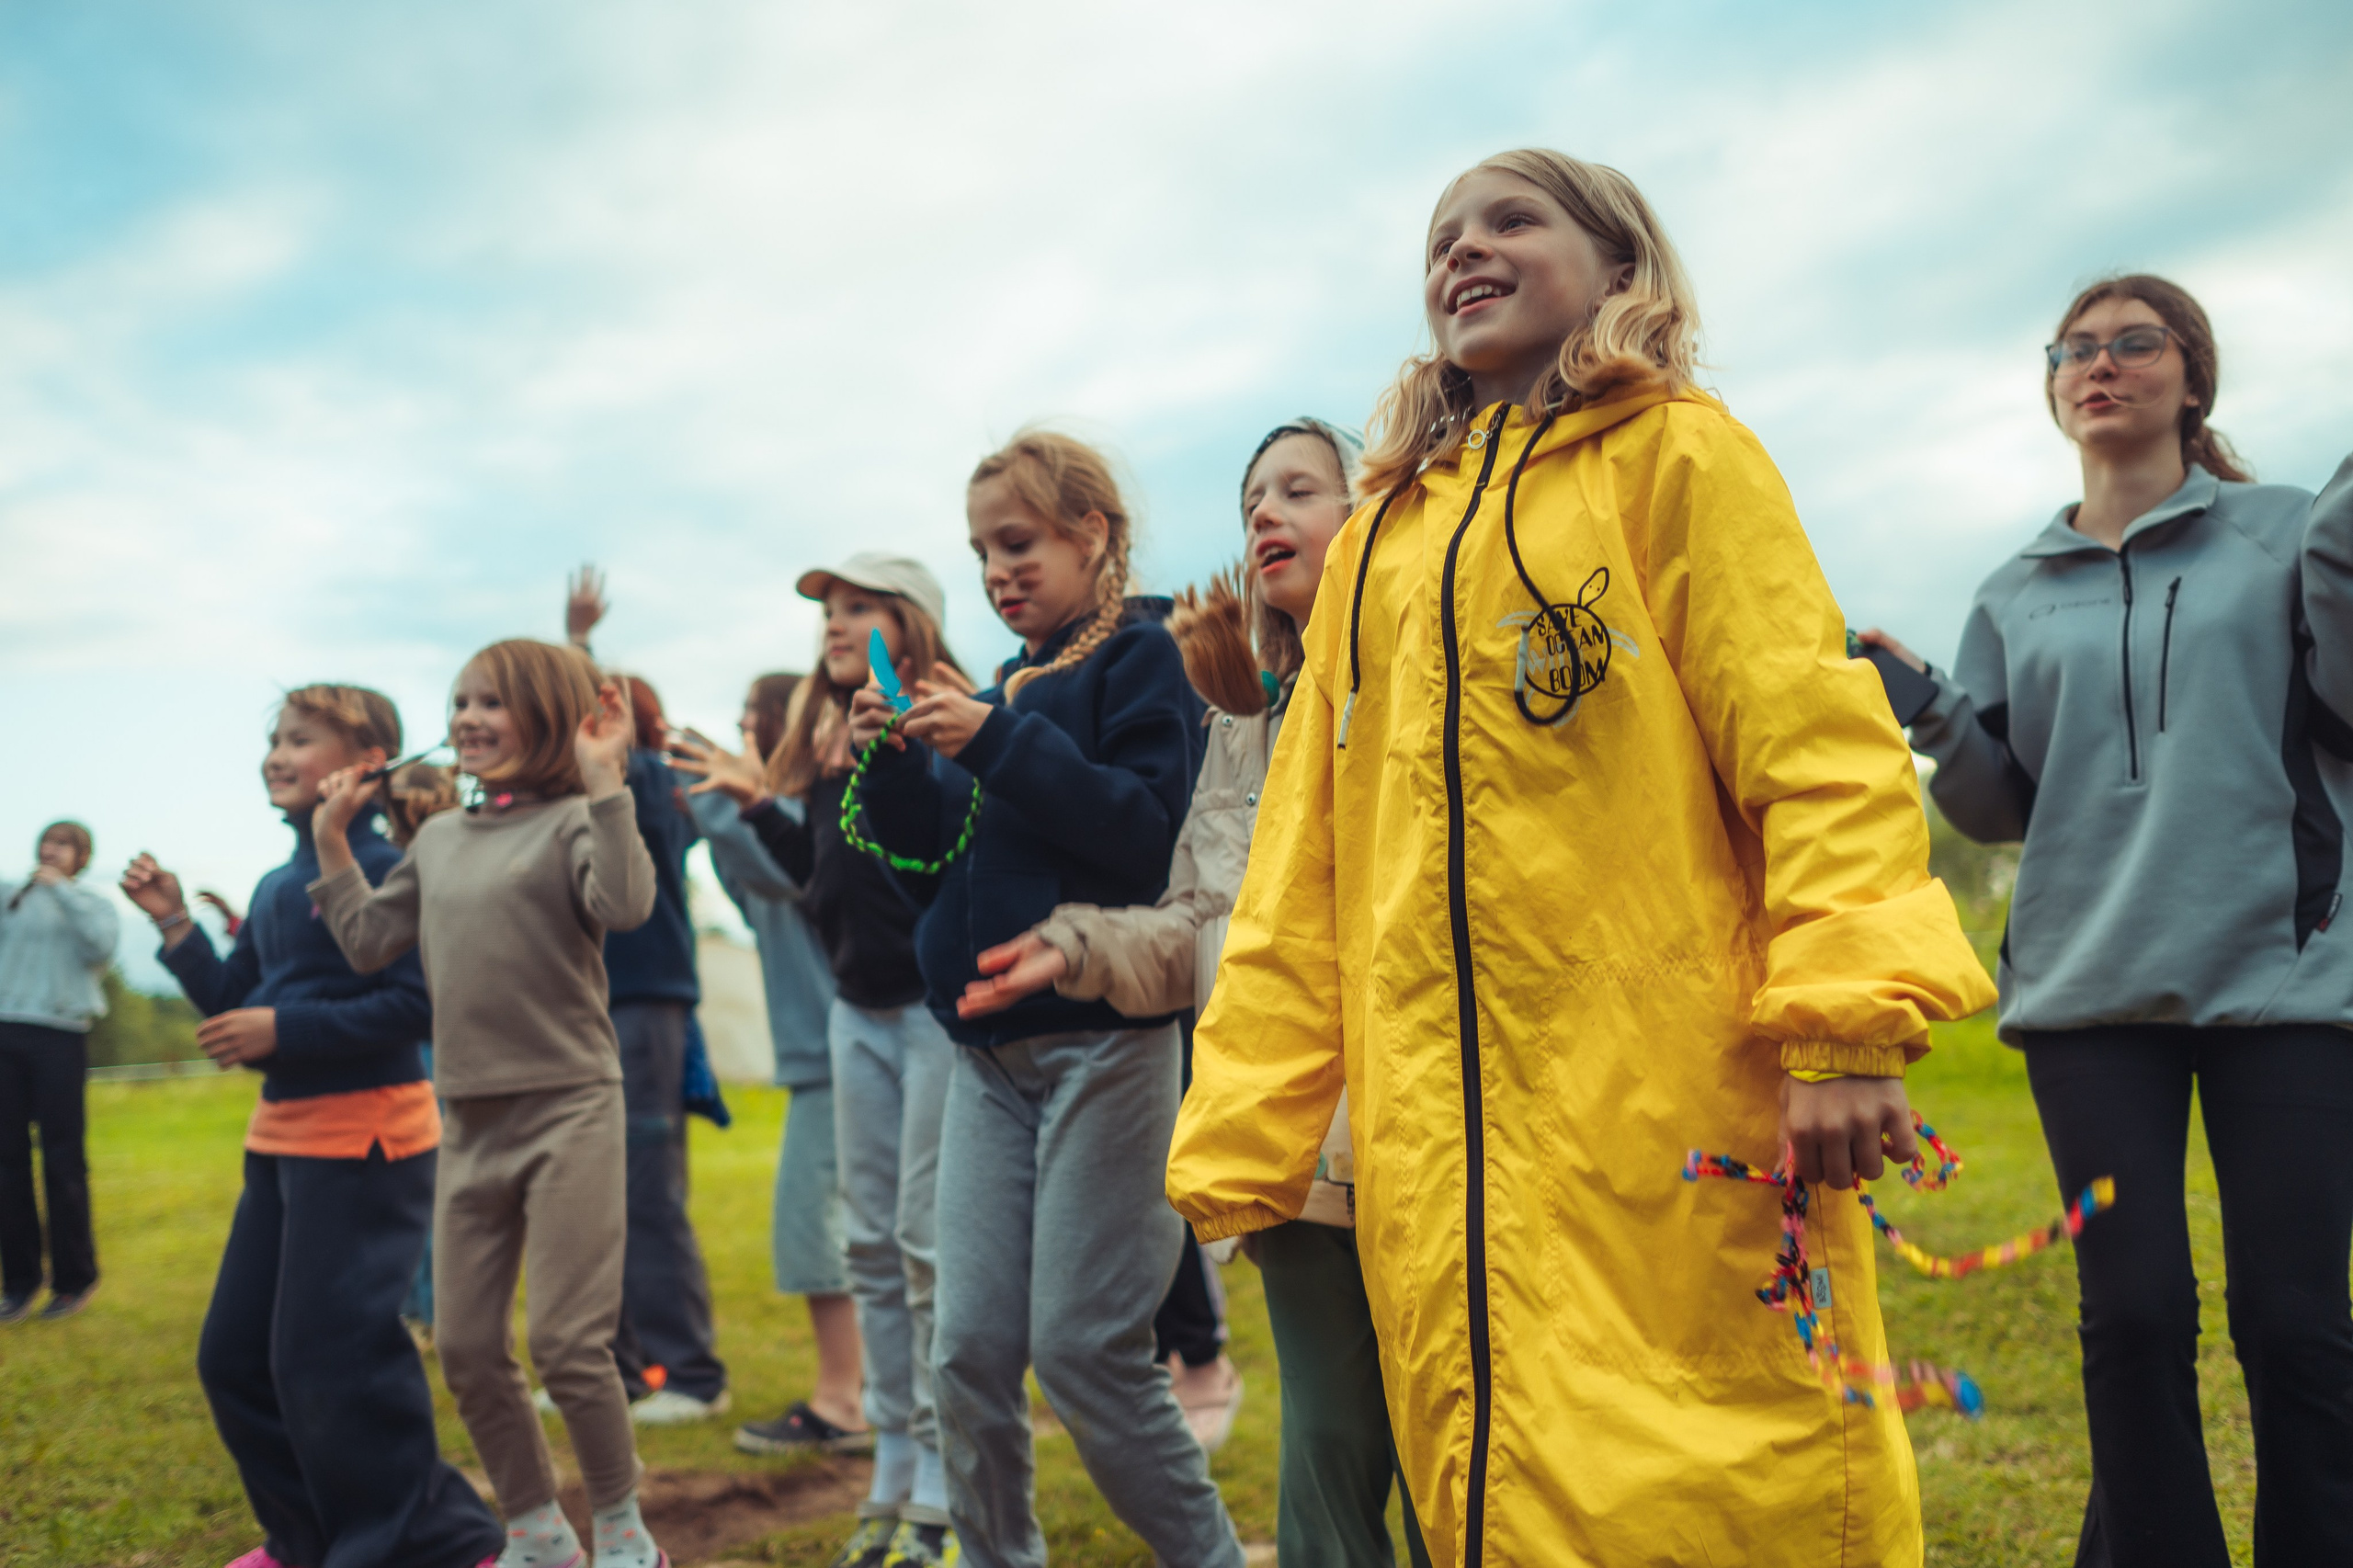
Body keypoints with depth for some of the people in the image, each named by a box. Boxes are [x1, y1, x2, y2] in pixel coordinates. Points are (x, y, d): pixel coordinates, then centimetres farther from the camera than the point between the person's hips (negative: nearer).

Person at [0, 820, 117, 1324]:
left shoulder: (93, 905, 12)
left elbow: (100, 947, -8)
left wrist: (61, 890, -7)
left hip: (60, 1036, -2)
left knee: (63, 1160, -3)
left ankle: (74, 1278, 5)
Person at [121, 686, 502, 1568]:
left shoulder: (384, 870, -14)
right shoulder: (273, 889, 14)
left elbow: (416, 1004, -22)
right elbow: (232, 1006, 17)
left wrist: (284, 1029, -21)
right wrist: (174, 924, 7)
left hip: (365, 1137, -10)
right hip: (282, 1133, 10)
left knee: (328, 1357, -7)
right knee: (234, 1354, 15)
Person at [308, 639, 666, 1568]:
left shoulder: (572, 821, -6)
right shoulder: (437, 841, 14)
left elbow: (626, 904, -25)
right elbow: (368, 944, 16)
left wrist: (604, 781, -25)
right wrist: (331, 843, 14)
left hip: (569, 1109, -7)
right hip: (471, 1122, 7)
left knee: (567, 1345, -5)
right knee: (466, 1350, 10)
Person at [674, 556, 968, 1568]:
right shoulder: (828, 747, 13)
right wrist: (757, 805, 15)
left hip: (938, 1007, -8)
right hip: (859, 1011, 8)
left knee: (931, 1242, -5)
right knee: (871, 1244, 12)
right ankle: (893, 1478, 23)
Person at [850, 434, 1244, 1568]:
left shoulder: (1138, 657, -3)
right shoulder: (1008, 689, 16)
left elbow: (1151, 834, -15)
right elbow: (935, 847, 14)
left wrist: (999, 744, -19)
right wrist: (893, 763, -3)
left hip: (1102, 1039, -6)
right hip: (991, 1048, 6)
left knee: (1083, 1348, -4)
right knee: (970, 1349, 5)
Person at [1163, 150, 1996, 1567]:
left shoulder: (1676, 455, 6)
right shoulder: (1381, 538, 19)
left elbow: (1818, 745, -6)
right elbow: (1305, 864, 15)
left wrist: (1848, 1026, -19)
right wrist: (1242, 1138, 9)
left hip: (1672, 1115, -4)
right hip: (1442, 1151, 5)